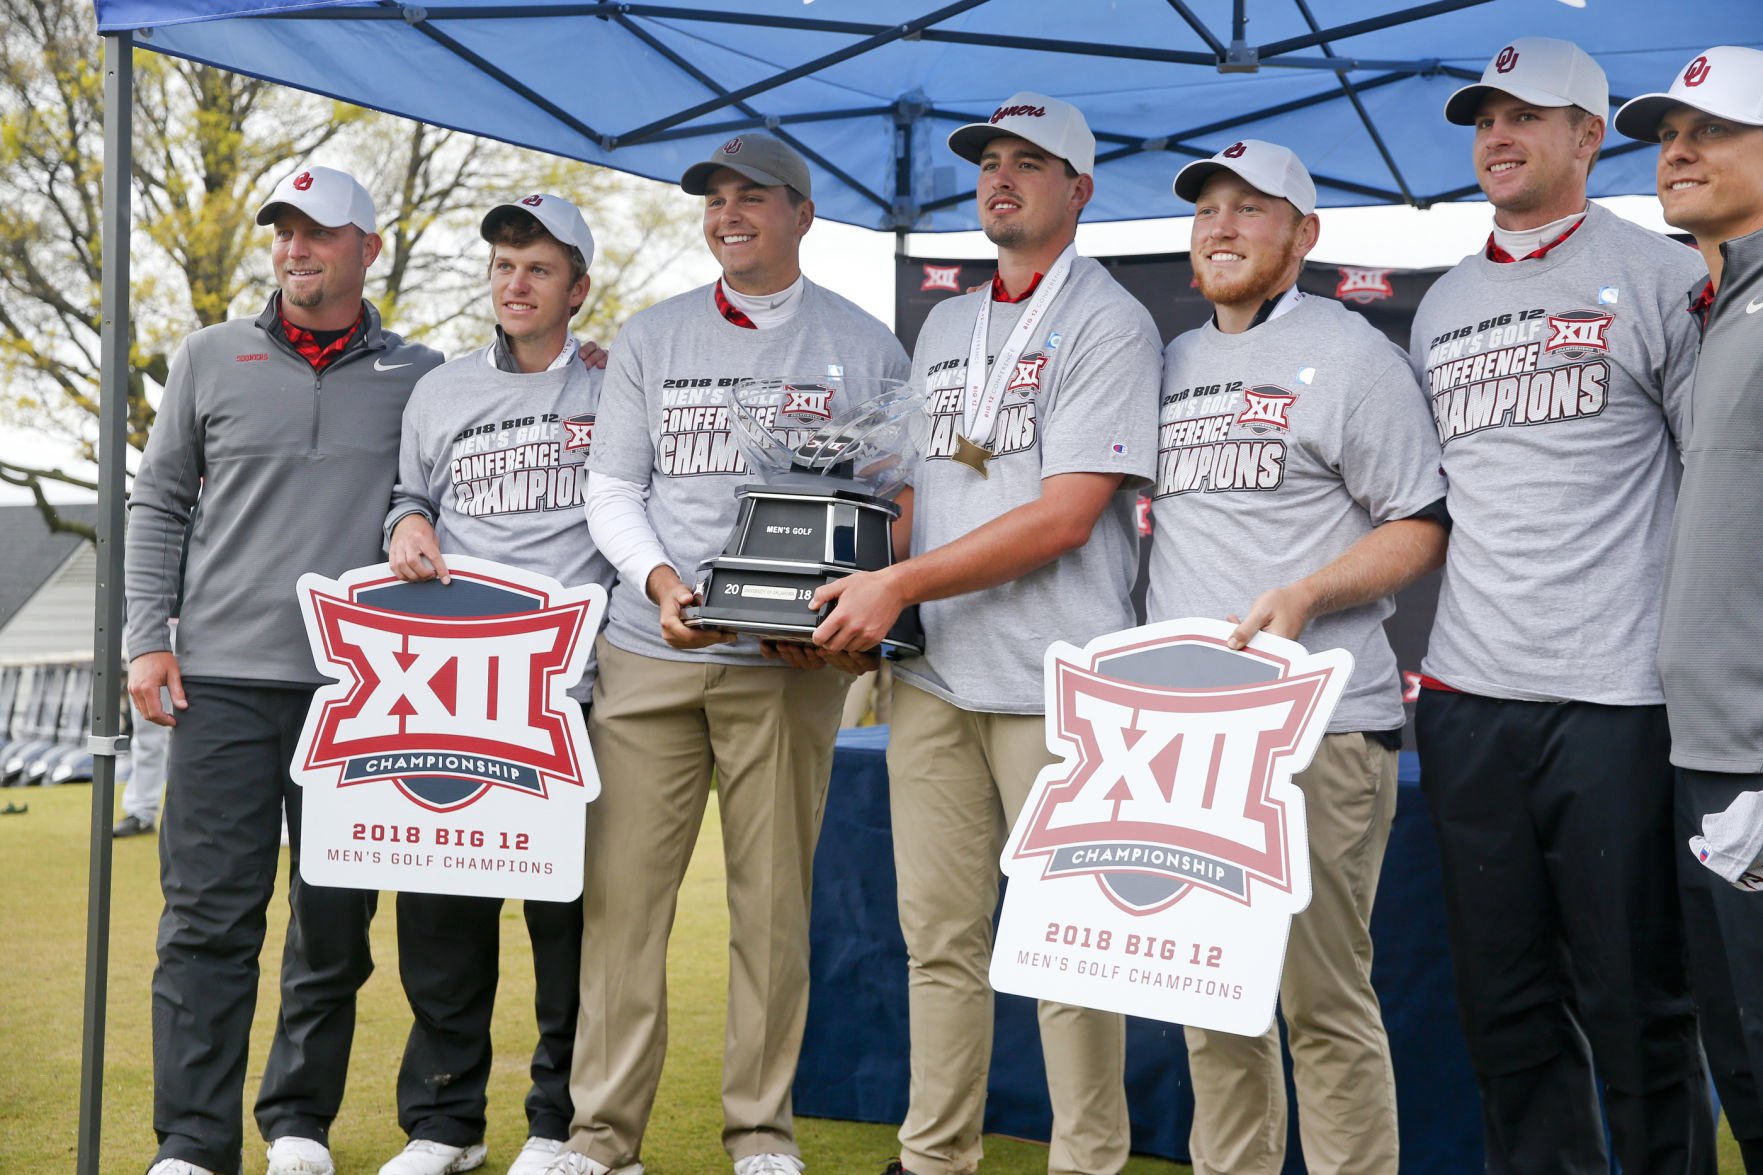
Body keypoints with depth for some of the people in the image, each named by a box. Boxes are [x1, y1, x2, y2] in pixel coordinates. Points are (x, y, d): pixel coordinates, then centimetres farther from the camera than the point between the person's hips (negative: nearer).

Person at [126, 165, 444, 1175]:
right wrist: (148, 638, 3)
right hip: (223, 678, 0)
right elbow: (158, 502, 11)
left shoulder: (418, 377, 8)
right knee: (209, 915, -3)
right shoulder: (213, 359, 9)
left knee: (334, 921, 6)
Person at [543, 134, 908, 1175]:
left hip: (790, 660, -1)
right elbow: (612, 490, 10)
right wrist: (662, 580, -9)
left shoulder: (864, 346, 8)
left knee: (775, 898, 2)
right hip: (650, 654, 2)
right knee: (623, 892, -1)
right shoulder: (652, 339, 13)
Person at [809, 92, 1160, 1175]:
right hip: (935, 676, 6)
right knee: (939, 936, 9)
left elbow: (1065, 516, -13)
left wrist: (899, 585, -14)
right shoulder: (943, 327, 19)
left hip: (1052, 683, -6)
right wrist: (858, 584, 4)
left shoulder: (1109, 323, -4)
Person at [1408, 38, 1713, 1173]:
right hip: (1467, 697, 5)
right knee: (1506, 1002, 11)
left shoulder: (1660, 275, 1)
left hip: (1615, 696, -5)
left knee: (1636, 1006, 0)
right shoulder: (1442, 305, 17)